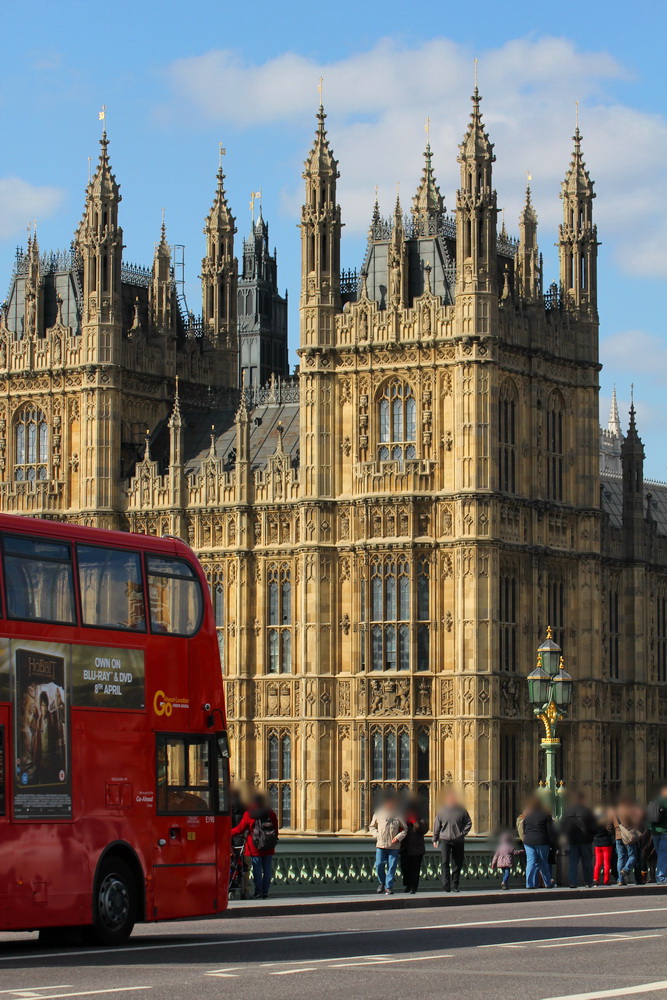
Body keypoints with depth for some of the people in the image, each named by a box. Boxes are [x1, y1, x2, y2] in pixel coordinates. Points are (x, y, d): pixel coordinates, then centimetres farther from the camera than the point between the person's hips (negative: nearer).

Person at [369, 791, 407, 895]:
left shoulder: (398, 814, 3)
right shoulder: (378, 813, 6)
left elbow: (405, 828, 10)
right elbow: (372, 826, 16)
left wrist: (398, 837, -6)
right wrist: (376, 835, -2)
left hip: (394, 846, -1)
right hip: (380, 845, 1)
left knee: (391, 867, -1)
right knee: (379, 865, -2)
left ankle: (389, 887, 6)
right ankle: (381, 882, 23)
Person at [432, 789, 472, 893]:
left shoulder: (461, 810, 4)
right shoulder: (442, 810, 4)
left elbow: (469, 823, 10)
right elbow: (436, 825, 9)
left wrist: (463, 833, -3)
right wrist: (435, 839, 8)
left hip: (458, 841, 1)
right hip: (445, 840, -1)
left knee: (457, 864, 5)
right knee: (444, 863, -11)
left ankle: (454, 885, 13)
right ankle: (446, 885, -13)